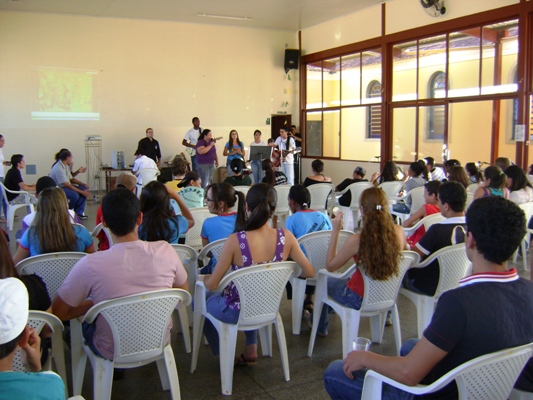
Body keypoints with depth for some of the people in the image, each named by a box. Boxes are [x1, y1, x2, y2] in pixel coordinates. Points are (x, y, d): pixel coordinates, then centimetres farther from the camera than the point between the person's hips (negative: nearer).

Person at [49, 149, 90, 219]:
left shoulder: (66, 166, 6)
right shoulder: (59, 169, -24)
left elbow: (71, 178, 15)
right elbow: (67, 185, -26)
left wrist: (82, 184, -3)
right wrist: (81, 192, -26)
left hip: (64, 186, 10)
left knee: (84, 189, -7)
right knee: (74, 195, -33)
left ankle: (79, 212, -3)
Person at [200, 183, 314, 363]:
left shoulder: (236, 240, -28)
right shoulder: (286, 237, -18)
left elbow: (212, 285, -19)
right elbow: (309, 272, -7)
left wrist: (202, 278, 4)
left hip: (237, 312, -4)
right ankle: (251, 349, 32)